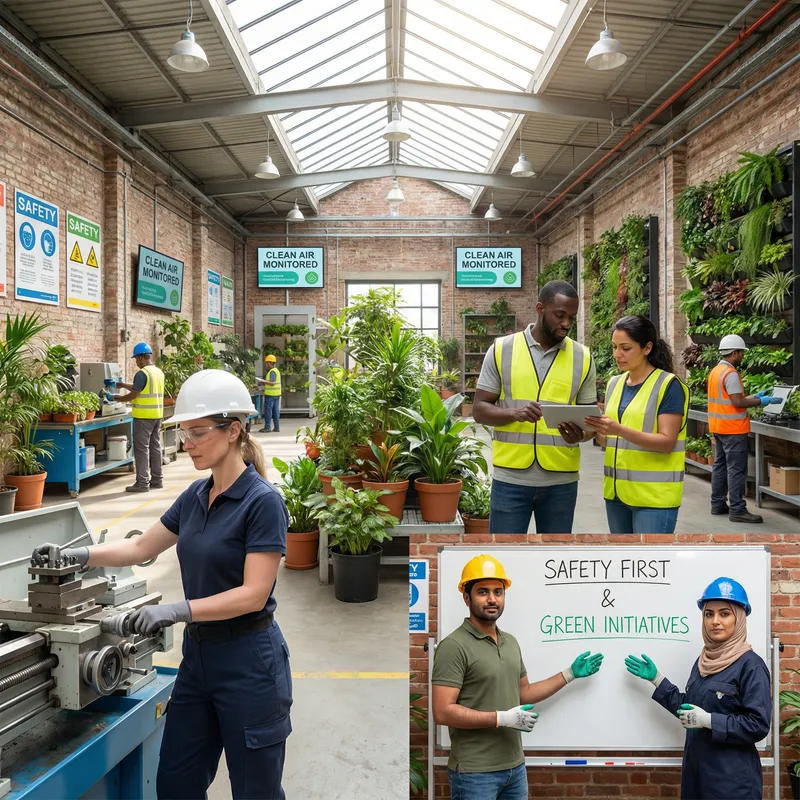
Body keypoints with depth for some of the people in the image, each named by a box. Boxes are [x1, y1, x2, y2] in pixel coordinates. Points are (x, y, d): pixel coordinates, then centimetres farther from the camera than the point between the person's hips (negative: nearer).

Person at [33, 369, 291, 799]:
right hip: (198, 655, 8)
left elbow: (253, 593, -22)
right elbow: (141, 547, 15)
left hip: (248, 662, -7)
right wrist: (80, 554, 2)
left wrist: (180, 609, -30)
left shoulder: (263, 501, -19)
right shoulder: (195, 496, 6)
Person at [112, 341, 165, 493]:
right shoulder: (159, 372, 12)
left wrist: (114, 398, 0)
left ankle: (143, 482, -1)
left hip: (143, 417, -8)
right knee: (155, 447, 14)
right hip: (157, 415, 8)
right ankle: (157, 479, 20)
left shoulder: (142, 374, -15)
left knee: (142, 449, -3)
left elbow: (133, 395, -13)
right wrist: (122, 385, 26)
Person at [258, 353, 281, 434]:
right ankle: (277, 427, 11)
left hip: (270, 394, -10)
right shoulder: (276, 370, 17)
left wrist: (263, 381, -15)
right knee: (276, 411, 10)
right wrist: (264, 382, 17)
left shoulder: (272, 371, -14)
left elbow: (272, 382, -22)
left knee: (268, 410, -4)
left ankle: (267, 427, -2)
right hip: (276, 394, 10)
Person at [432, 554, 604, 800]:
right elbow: (443, 712, -21)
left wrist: (570, 674, 15)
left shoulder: (511, 642, 10)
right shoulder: (454, 646, -17)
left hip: (515, 766, 7)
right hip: (475, 772, -7)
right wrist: (502, 718, -21)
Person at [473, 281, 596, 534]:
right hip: (510, 478, -2)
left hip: (561, 481, 2)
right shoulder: (501, 350, 0)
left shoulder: (582, 358, 4)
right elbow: (480, 410, -1)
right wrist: (515, 413, -21)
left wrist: (580, 434, -16)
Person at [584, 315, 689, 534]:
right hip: (617, 490, 7)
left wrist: (620, 430, -28)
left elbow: (667, 442, -16)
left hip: (654, 495, -7)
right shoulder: (615, 383, 11)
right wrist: (595, 428, -6)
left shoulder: (668, 385, -9)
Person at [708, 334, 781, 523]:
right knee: (736, 470, -6)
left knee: (720, 465, 14)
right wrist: (760, 401, -9)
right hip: (733, 429, -10)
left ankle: (717, 504, 20)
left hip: (718, 427, 10)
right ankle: (737, 510, -3)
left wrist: (754, 397, 14)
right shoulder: (731, 373, -17)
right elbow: (738, 402, -21)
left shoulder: (715, 371, 12)